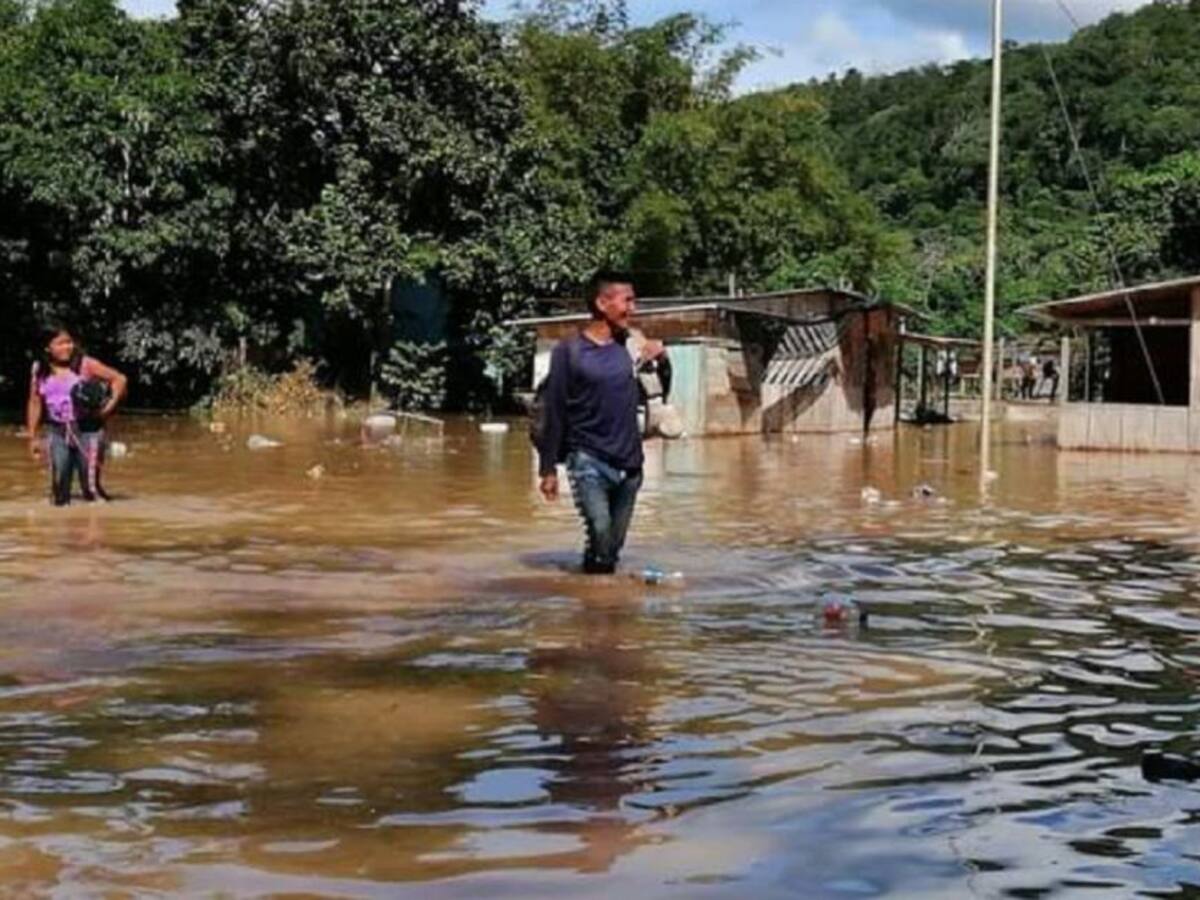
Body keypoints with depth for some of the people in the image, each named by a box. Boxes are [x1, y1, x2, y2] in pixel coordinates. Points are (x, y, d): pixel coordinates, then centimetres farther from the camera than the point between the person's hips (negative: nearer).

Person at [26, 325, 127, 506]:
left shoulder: (85, 365, -5)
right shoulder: (39, 370, 5)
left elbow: (119, 379, -6)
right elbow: (35, 403, 11)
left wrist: (110, 404, -17)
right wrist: (33, 437, 9)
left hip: (88, 430, -3)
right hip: (57, 432, 3)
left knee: (91, 487, -4)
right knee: (59, 487, 4)